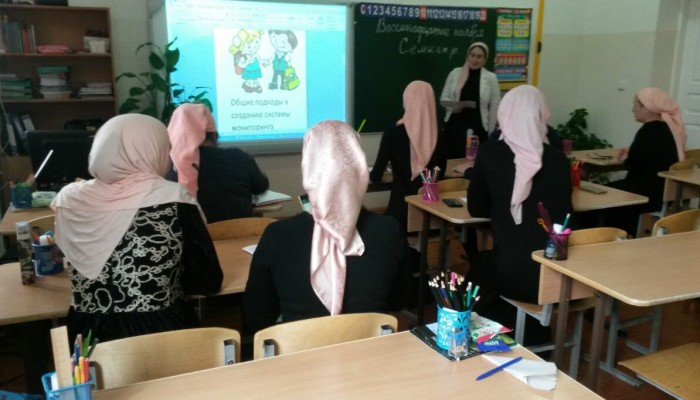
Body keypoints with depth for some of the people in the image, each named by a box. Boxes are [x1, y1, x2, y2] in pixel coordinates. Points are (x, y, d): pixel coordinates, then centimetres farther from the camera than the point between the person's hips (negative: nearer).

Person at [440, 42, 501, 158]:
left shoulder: (491, 78, -1)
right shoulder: (455, 73, 3)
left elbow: (495, 106, 1)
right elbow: (444, 97, 7)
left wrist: (490, 132, 0)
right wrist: (452, 106, -14)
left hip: (477, 128, -1)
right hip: (455, 125, 1)